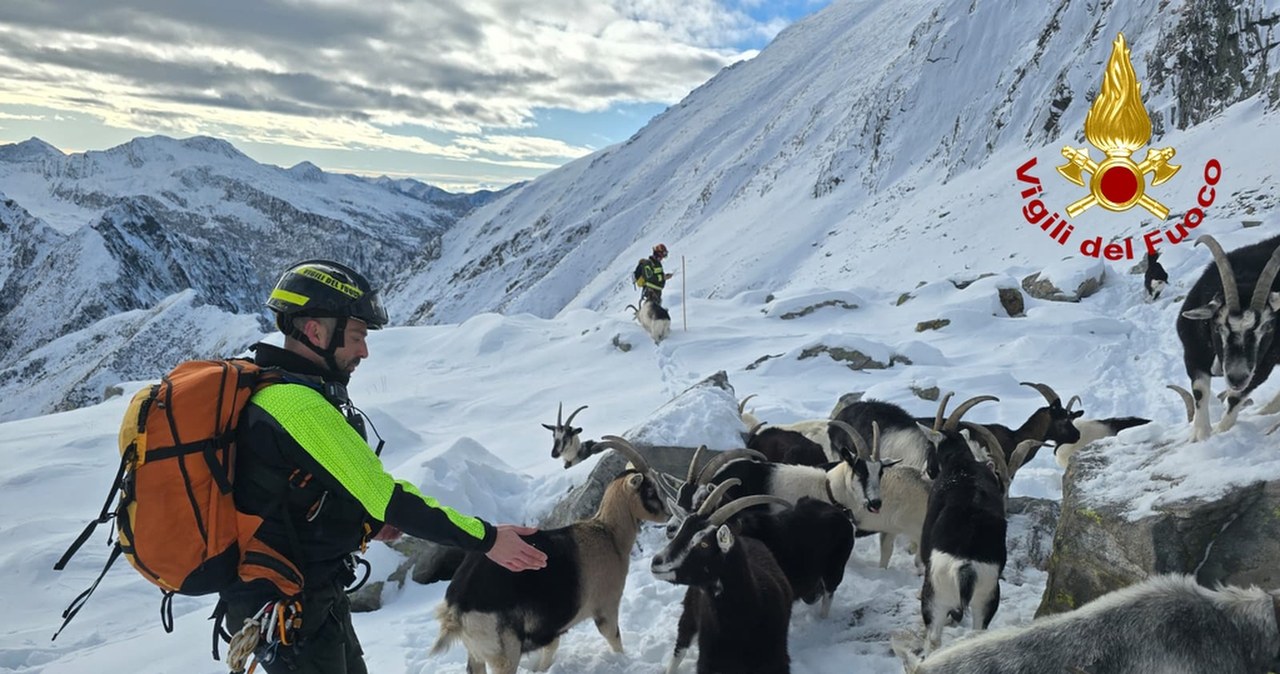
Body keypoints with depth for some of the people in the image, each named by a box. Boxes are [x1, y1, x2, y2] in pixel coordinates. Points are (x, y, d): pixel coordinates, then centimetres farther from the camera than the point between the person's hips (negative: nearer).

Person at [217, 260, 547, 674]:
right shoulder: (300, 405, -28)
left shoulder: (264, 385, 4)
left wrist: (369, 516, 11)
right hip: (288, 611, -9)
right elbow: (384, 496, -28)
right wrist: (486, 539, -22)